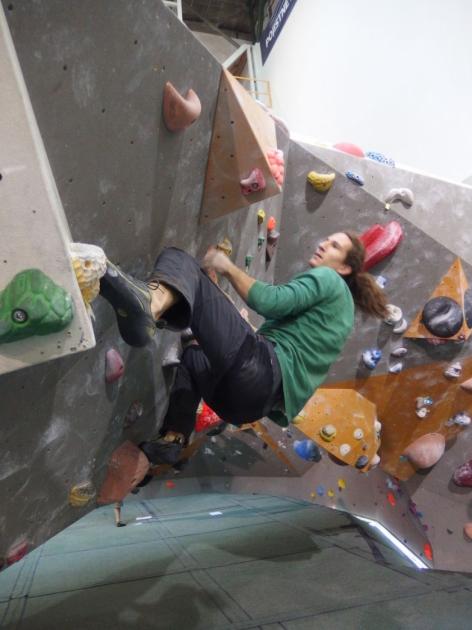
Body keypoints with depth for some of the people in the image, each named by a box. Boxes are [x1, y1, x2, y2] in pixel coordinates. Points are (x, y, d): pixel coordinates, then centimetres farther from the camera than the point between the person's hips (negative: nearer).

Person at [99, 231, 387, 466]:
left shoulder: (328, 279, 8)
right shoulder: (338, 305, 34)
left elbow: (270, 301, -9)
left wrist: (229, 267, 4)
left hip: (263, 370, -10)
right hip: (259, 399, 10)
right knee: (192, 355, 39)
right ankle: (173, 439, 16)